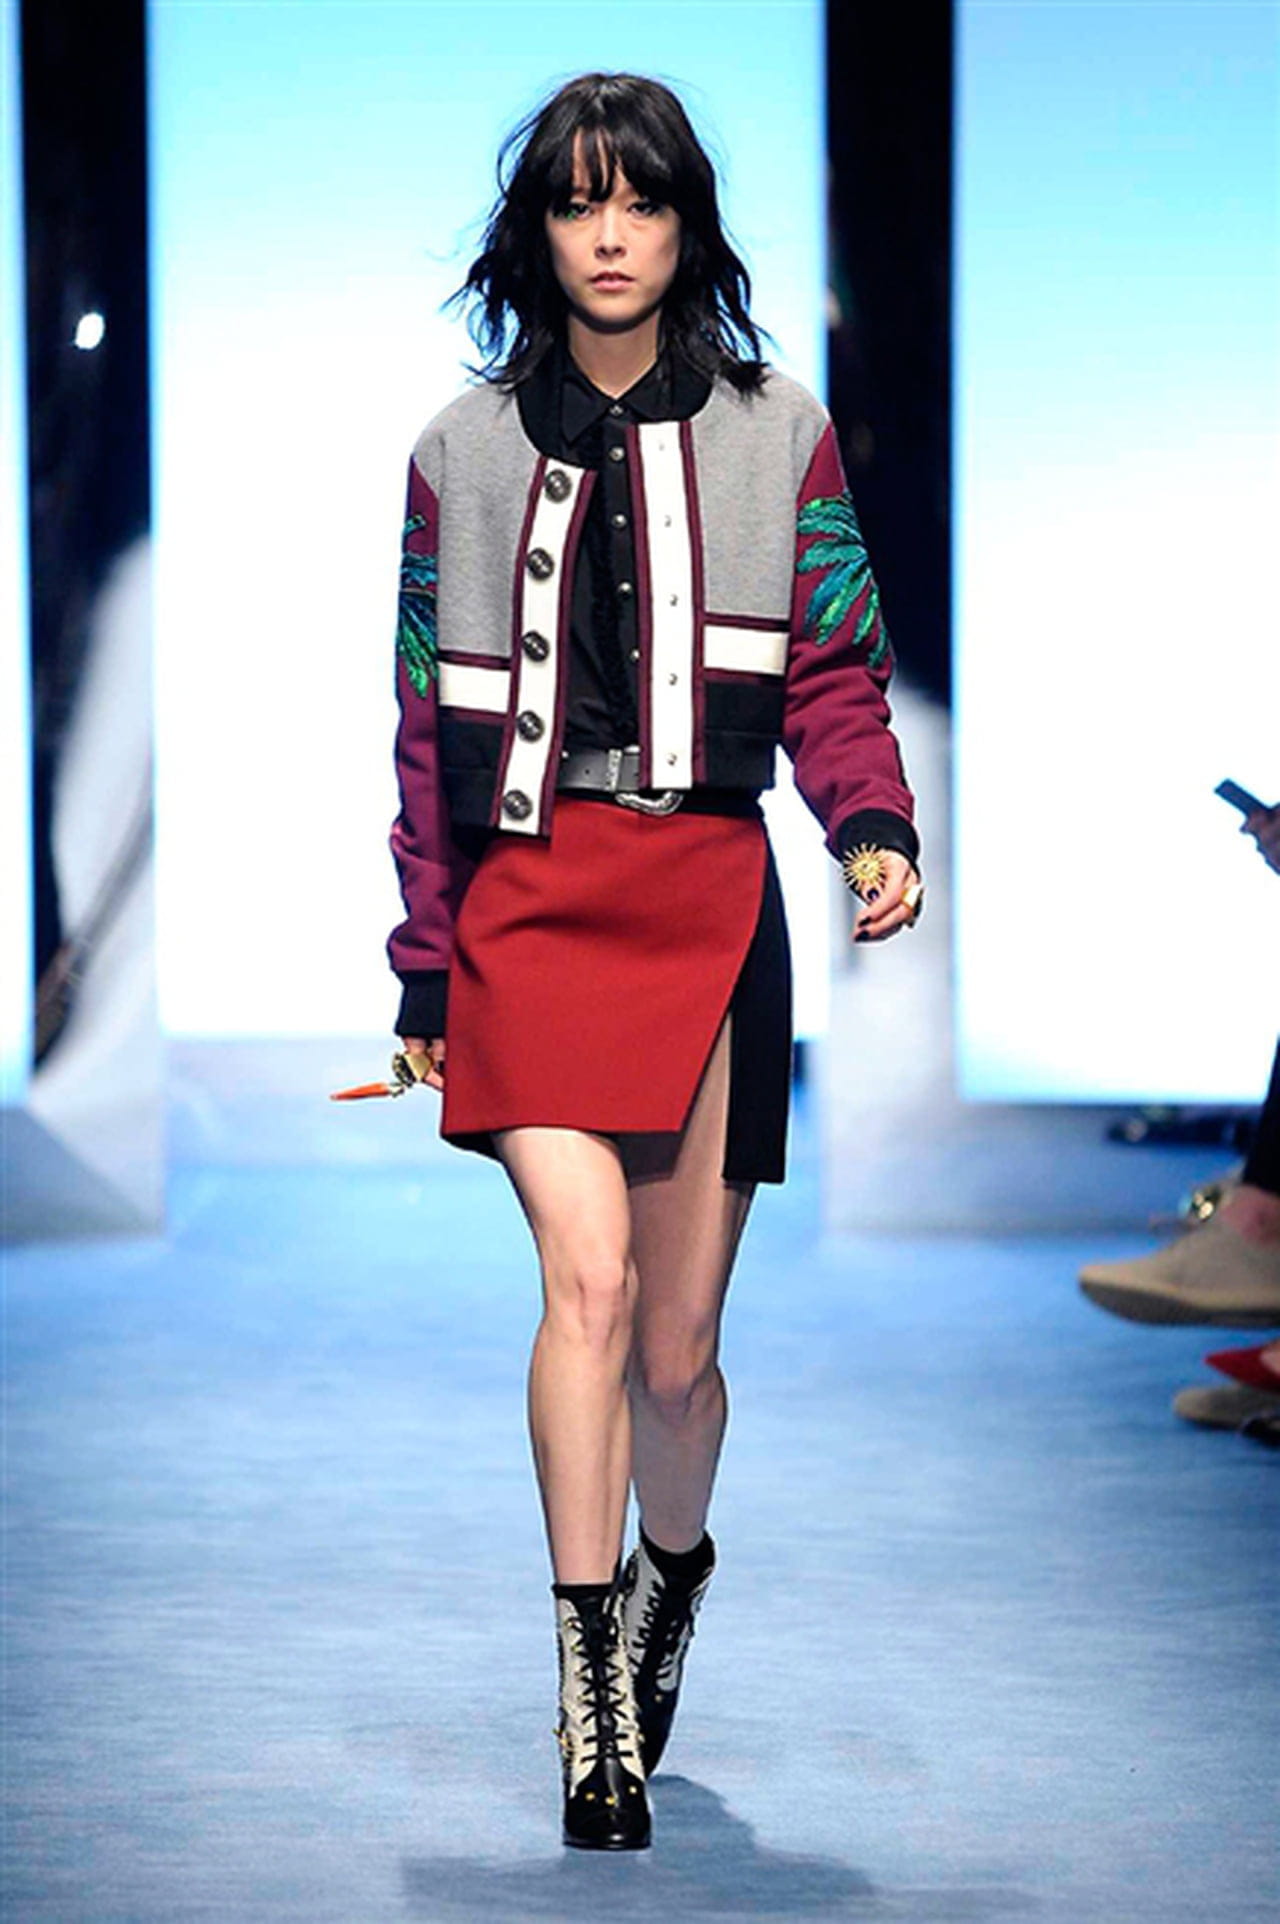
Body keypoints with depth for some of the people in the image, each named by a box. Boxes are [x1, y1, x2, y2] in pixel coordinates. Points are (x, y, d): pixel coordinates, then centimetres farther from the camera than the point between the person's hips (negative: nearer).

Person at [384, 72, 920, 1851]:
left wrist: (874, 830, -14)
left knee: (675, 1344, 4)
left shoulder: (779, 437, 8)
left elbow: (835, 672, 6)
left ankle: (675, 1565, 36)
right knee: (586, 1275, -19)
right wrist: (425, 969, 10)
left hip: (710, 896, 0)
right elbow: (430, 724, 12)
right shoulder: (466, 451, 10)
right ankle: (591, 1679, -12)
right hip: (527, 889, 0)